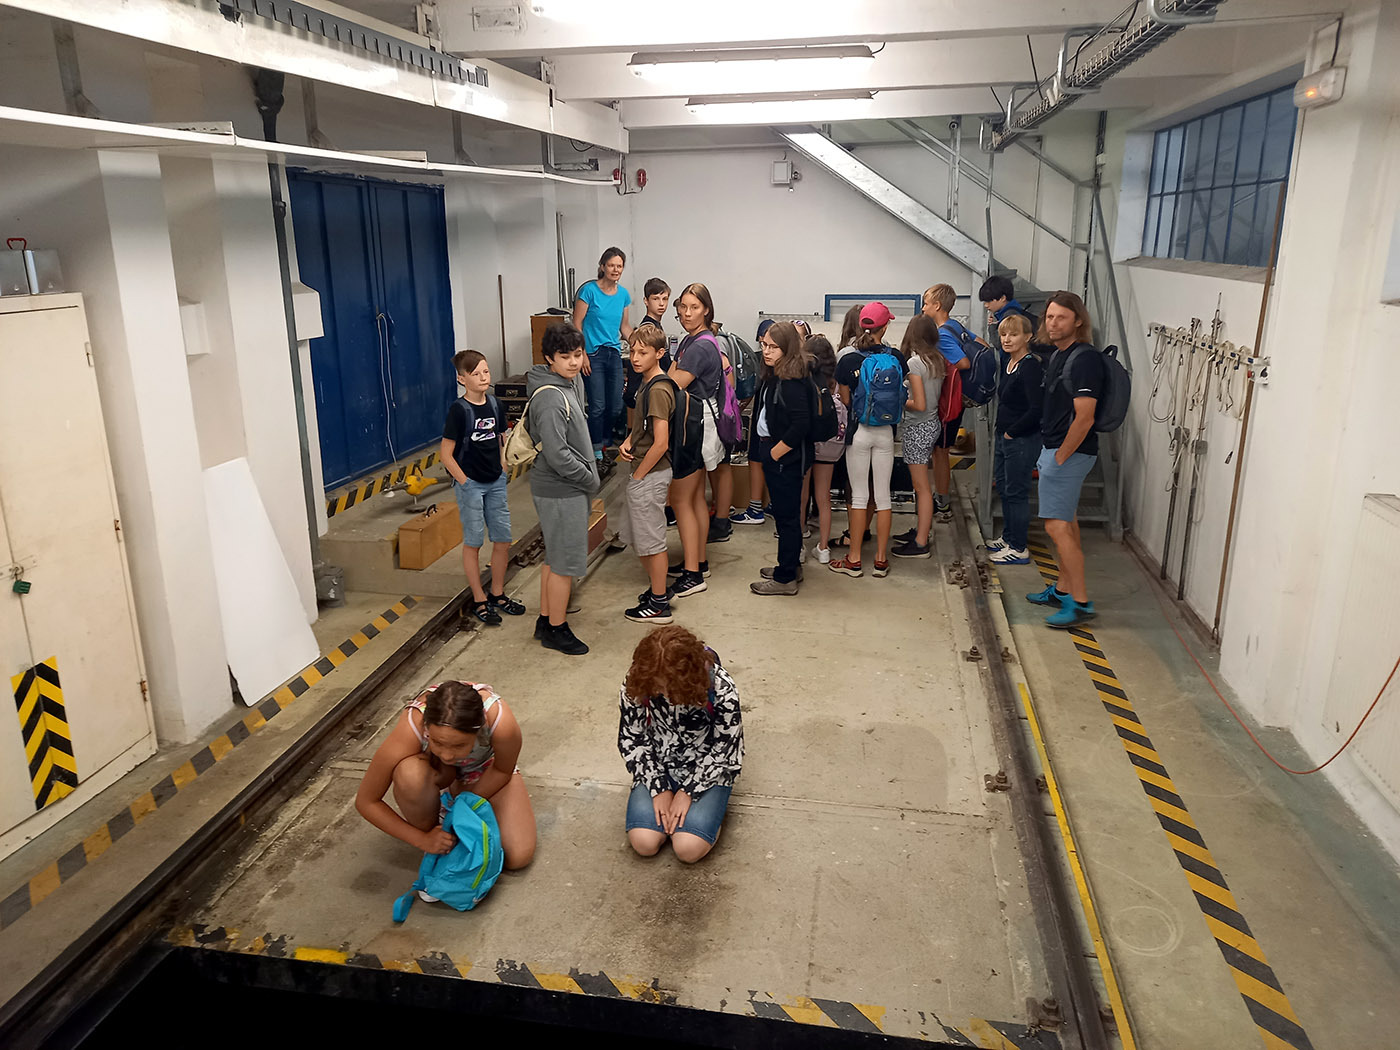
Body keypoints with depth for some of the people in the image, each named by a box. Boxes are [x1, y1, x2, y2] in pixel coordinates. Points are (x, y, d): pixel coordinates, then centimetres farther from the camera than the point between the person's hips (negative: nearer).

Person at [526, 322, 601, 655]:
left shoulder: (573, 383, 8)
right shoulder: (550, 399, -23)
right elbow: (557, 455, -27)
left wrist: (589, 473, 13)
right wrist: (590, 480, -15)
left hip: (568, 487, 10)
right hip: (561, 492, -10)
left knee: (554, 558, 19)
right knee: (565, 562, 2)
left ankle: (546, 619, 32)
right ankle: (556, 629, 16)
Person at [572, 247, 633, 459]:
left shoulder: (623, 294, 9)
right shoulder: (589, 290, -7)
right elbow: (577, 324, -7)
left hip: (614, 353, 5)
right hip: (593, 354, -5)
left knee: (616, 406, 8)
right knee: (598, 406, -4)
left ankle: (606, 441, 29)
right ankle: (597, 449, 10)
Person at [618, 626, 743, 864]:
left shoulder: (721, 688, -27)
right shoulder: (636, 684, -21)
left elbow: (727, 749, -15)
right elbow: (631, 738, -7)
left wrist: (688, 791, -17)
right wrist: (659, 788, -13)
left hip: (706, 768, -2)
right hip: (660, 765, 2)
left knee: (689, 848, -21)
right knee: (644, 842, -18)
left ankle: (711, 806, 9)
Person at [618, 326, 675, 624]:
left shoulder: (658, 390, -21)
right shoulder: (648, 383, 9)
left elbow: (660, 443, -25)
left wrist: (638, 475, -15)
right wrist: (627, 443, 2)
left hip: (650, 474, -10)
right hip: (643, 473, 10)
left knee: (651, 539, 2)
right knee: (636, 535, 20)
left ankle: (659, 605, 14)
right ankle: (657, 588, 34)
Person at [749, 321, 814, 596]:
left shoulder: (793, 381, -20)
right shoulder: (772, 376, 9)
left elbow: (801, 424, -27)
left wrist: (775, 453, -18)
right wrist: (765, 452, 10)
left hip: (786, 459, -10)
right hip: (772, 455, 10)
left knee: (787, 516, 1)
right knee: (785, 514, 19)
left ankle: (785, 579, 11)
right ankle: (790, 566, 33)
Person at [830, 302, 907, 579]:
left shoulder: (848, 361, -10)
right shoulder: (896, 358, -5)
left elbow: (846, 400, 0)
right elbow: (900, 395, 6)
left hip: (859, 431, -1)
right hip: (886, 431, 2)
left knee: (859, 495, 5)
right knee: (883, 495, 8)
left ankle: (854, 559, 10)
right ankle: (881, 559, 14)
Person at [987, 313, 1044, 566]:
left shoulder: (1030, 367, -18)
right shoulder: (1009, 363, 10)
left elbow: (1036, 409, -25)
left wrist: (1012, 432, -16)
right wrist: (1003, 433, 12)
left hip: (1022, 440, -10)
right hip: (1005, 438, 10)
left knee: (1016, 492, -2)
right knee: (1003, 488, 18)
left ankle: (1019, 549, 9)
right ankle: (1008, 538, 33)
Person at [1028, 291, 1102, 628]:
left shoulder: (1085, 360, -18)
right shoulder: (1059, 355, 13)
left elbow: (1084, 418, -22)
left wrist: (1060, 458, -17)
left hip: (1070, 452, -10)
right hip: (1056, 449, 10)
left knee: (1057, 526, -10)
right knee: (1067, 524, 16)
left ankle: (1080, 601, -4)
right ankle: (1063, 589, 26)